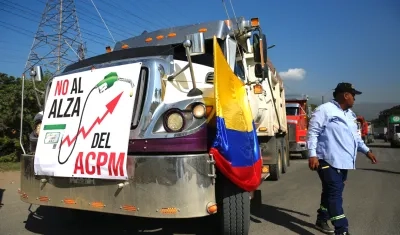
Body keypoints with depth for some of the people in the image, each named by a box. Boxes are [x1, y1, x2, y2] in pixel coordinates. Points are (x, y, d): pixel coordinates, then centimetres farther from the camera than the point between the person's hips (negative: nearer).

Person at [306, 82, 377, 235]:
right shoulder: (324, 110, -10)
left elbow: (355, 136, 29)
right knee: (335, 193, -9)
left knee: (331, 192, 16)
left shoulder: (350, 114, 19)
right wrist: (312, 154, -22)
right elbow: (313, 132, -15)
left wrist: (366, 151, 25)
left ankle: (322, 220, 31)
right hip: (328, 161, -9)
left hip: (343, 161, 9)